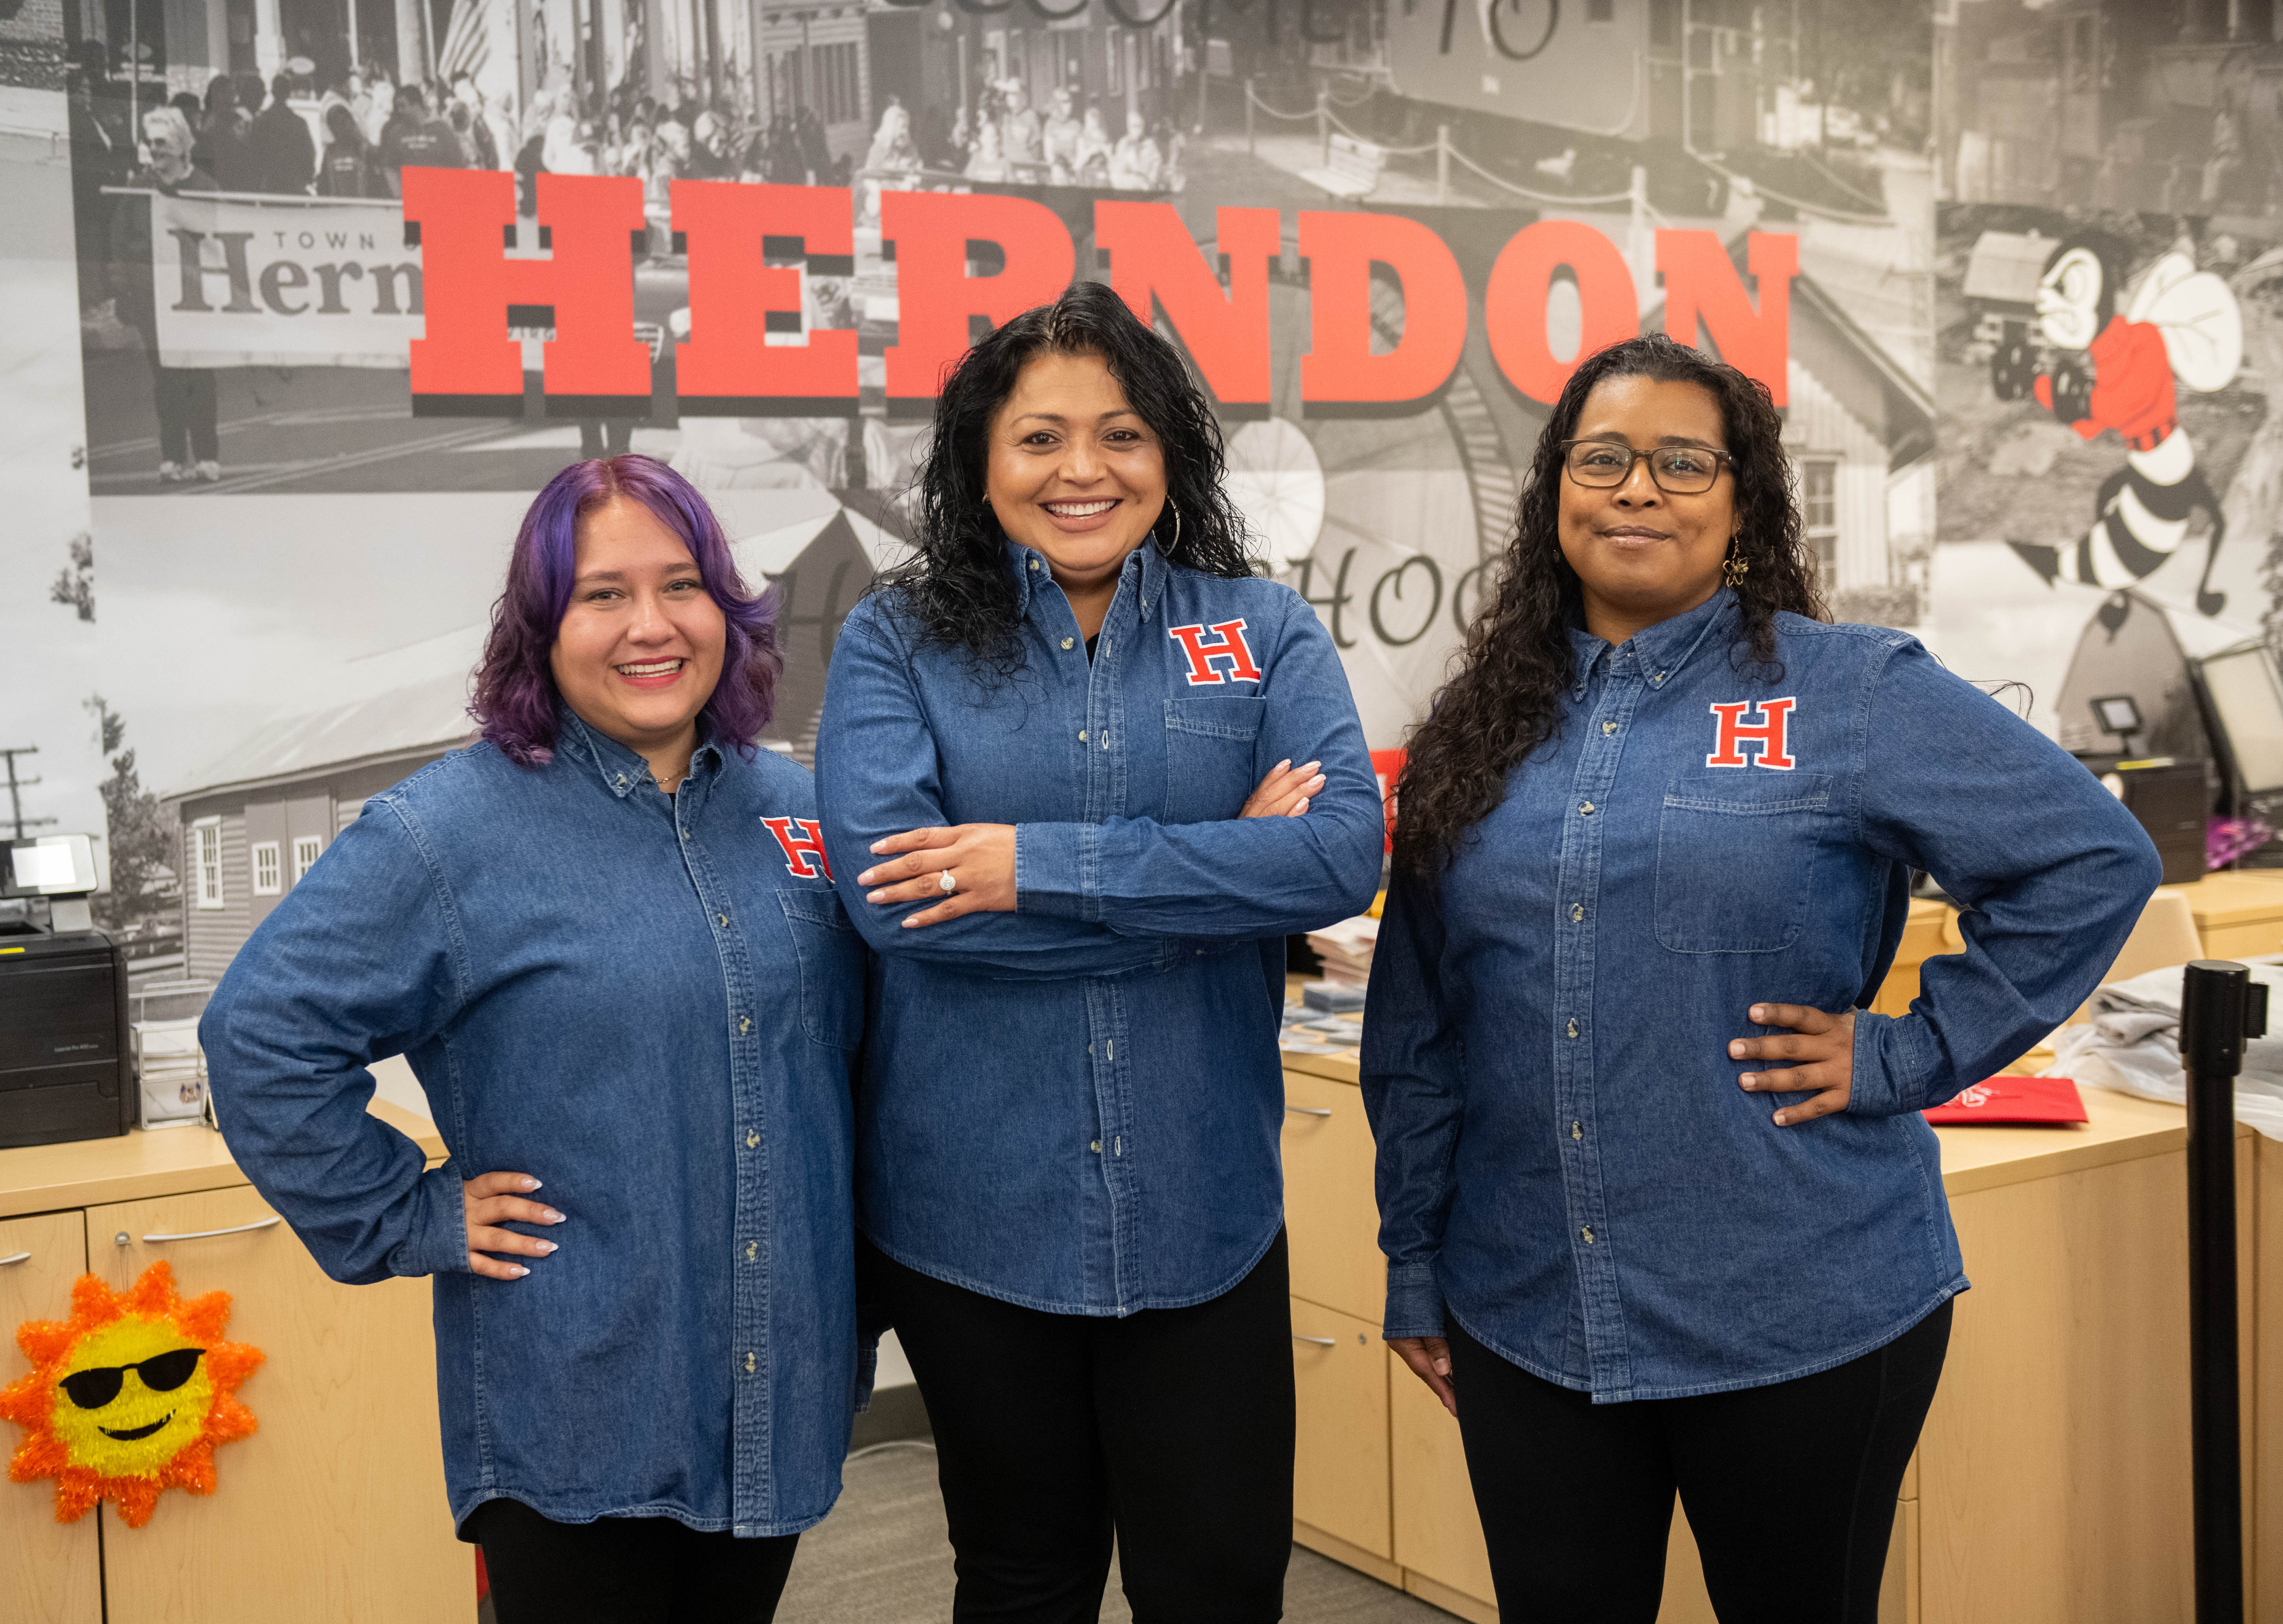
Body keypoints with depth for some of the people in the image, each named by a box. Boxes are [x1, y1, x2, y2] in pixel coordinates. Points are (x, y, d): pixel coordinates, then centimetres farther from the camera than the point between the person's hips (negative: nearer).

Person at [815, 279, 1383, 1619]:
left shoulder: (1266, 633, 2)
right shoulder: (898, 642, -1)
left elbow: (1344, 852, -13)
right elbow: (886, 886, -16)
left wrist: (1042, 864, -19)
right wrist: (1216, 872, -15)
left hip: (1201, 1208, 1)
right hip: (973, 1210, 0)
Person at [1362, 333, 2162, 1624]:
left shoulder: (1855, 694, -5)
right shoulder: (1489, 724, 7)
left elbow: (2096, 860, -7)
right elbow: (1416, 1028, 11)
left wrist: (1901, 1055, -11)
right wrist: (1416, 1266, 11)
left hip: (1802, 1322, -3)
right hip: (1527, 1317, 3)